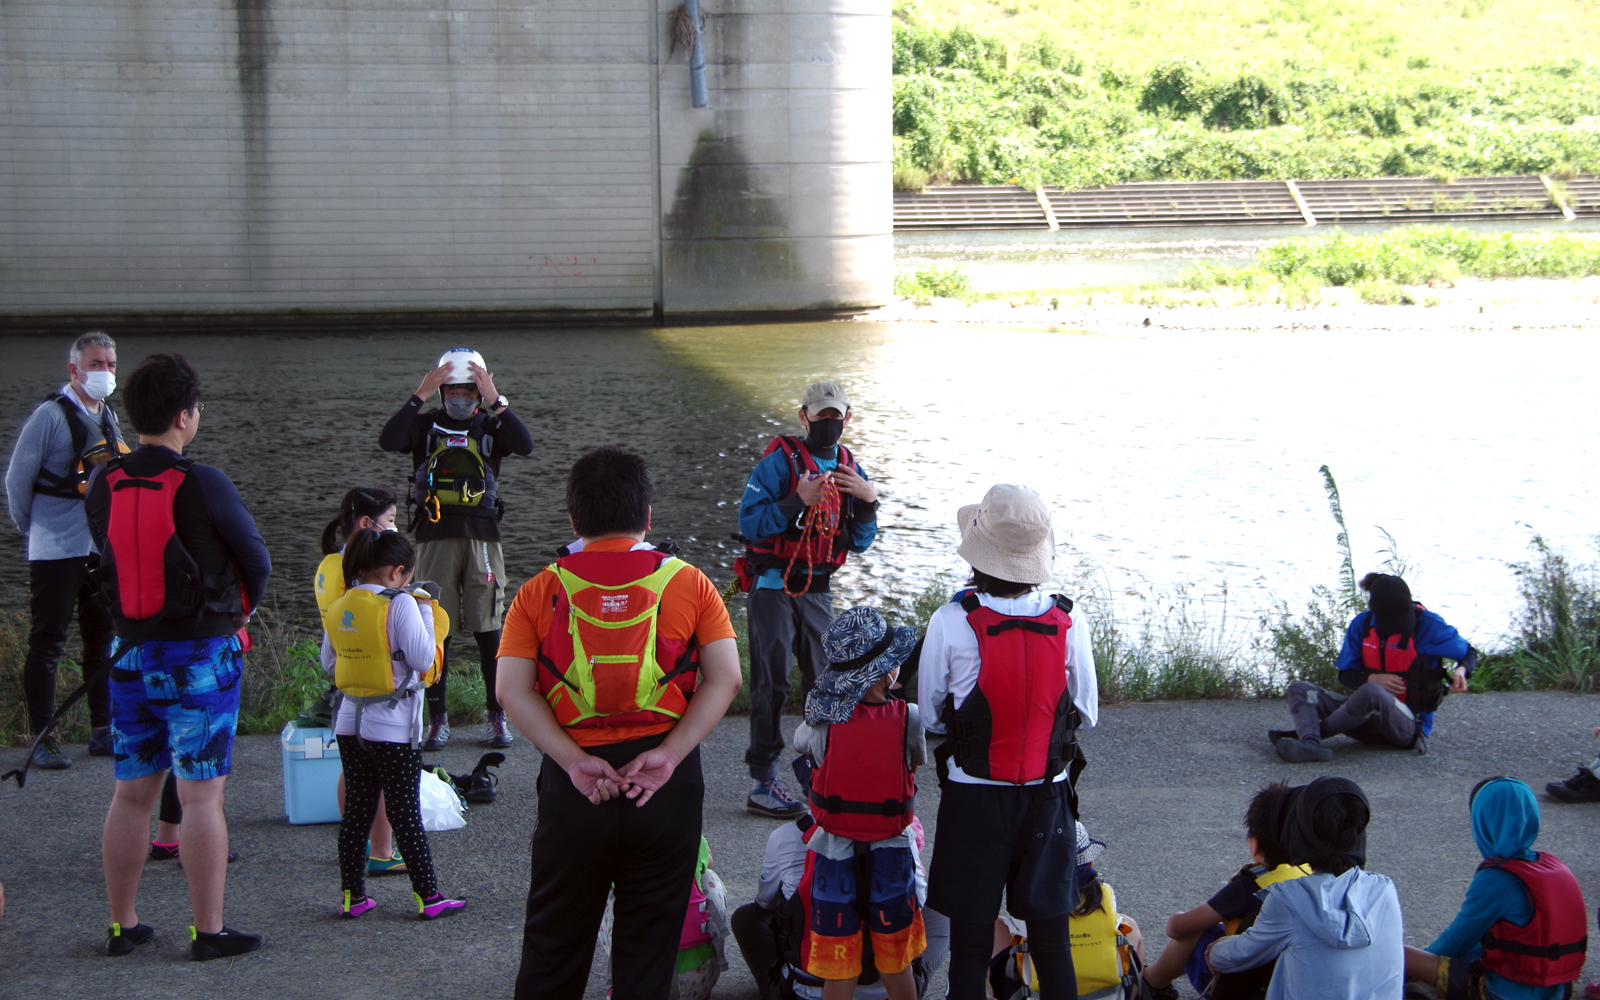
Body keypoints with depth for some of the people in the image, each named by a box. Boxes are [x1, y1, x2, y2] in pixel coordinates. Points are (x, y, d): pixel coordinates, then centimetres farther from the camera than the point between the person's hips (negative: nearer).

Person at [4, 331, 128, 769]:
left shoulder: (110, 417, 11)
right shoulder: (52, 415, -11)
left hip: (104, 551, 7)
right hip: (57, 552, -7)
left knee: (104, 641, 11)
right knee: (47, 643, -1)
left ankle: (103, 732, 20)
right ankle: (43, 740, 2)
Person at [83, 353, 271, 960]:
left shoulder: (101, 484, -1)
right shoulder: (203, 484, -15)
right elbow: (257, 562, -4)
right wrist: (236, 612, 16)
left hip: (129, 652, 5)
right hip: (200, 657, -5)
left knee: (131, 793, 12)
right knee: (201, 796, -1)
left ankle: (122, 924, 19)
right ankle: (208, 931, 3)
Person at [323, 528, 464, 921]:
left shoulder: (338, 609, 4)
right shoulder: (400, 605, -15)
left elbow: (328, 662, 13)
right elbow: (424, 659, -16)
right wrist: (425, 613, -5)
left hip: (350, 723, 6)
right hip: (393, 728, -6)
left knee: (356, 808, 12)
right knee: (405, 813, 1)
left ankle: (351, 895, 16)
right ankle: (428, 896, 8)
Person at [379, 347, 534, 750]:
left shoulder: (490, 425, 8)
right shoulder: (427, 424, 7)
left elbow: (525, 445, -12)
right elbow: (388, 441, -12)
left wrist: (495, 401, -17)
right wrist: (419, 397, -17)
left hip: (482, 535, 0)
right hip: (435, 537, 0)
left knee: (489, 629, 0)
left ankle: (497, 717, 8)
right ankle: (437, 718, 8)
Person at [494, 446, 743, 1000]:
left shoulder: (541, 591, 3)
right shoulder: (688, 582, 4)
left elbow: (512, 691, -8)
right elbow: (726, 678, -7)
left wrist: (573, 760, -12)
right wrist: (669, 753, -12)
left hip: (572, 784, 0)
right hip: (668, 786, 0)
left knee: (554, 941, 15)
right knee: (648, 952, 11)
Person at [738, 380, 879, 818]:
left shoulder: (848, 468, 8)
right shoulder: (779, 461, -9)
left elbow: (859, 542, 8)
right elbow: (749, 522, -17)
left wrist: (868, 501, -9)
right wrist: (798, 501, -26)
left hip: (817, 589, 6)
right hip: (773, 585, -6)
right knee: (771, 684, -6)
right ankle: (763, 784, -3)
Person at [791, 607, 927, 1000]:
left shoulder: (821, 720, -13)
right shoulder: (909, 719, -15)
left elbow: (799, 743, 8)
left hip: (834, 855, 0)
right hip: (891, 856, 0)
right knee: (897, 968, 15)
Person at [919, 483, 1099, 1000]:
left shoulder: (950, 624, -15)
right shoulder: (1068, 622, -9)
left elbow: (930, 717, -4)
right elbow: (1087, 714, 2)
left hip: (973, 801, -2)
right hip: (1049, 797, 2)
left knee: (969, 942, 8)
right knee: (1051, 940, 12)